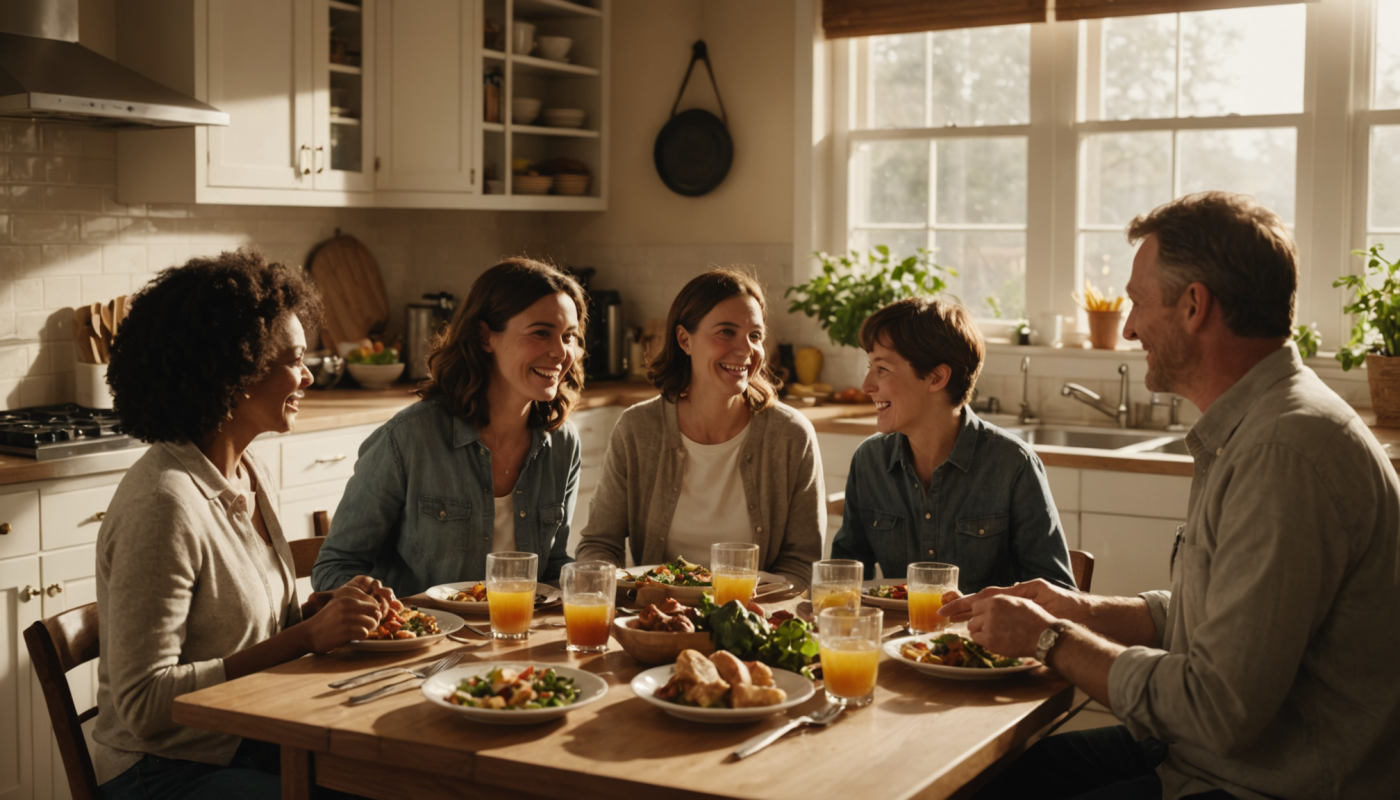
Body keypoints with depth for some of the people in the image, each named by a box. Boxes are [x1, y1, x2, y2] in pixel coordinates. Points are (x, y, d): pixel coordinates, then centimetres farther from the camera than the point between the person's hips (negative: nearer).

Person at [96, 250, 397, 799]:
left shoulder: (249, 474, 6)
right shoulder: (163, 504, -22)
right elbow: (144, 703, -23)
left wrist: (324, 607, -3)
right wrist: (306, 637, -23)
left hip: (249, 744, 8)